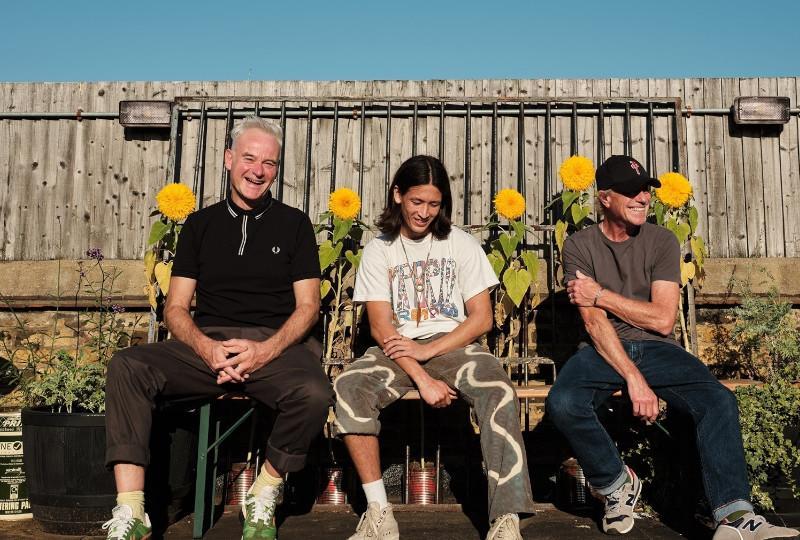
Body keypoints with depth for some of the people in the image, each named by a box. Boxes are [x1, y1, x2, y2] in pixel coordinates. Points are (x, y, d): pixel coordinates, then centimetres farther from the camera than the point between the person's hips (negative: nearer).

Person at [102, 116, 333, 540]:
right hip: (206, 343, 2)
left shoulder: (293, 224, 11)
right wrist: (207, 348, -13)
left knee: (315, 393, -34)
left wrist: (265, 351, -15)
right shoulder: (200, 224, 15)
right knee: (126, 366, -25)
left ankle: (263, 496, -7)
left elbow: (307, 305, 5)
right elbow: (176, 307, 10)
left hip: (275, 345, -1)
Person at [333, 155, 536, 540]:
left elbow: (482, 319, 1)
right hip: (398, 351, 1)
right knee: (348, 387, -30)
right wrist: (422, 379, -18)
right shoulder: (379, 251, 5)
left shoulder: (462, 245, 6)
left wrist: (427, 350, -13)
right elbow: (381, 326, -4)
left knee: (499, 391, -32)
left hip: (454, 346, 0)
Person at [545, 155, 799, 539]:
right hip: (604, 350, -1)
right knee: (562, 403, -31)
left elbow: (663, 320, -6)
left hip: (656, 348, 2)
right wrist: (634, 379, -23)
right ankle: (617, 483, -6)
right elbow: (594, 322, -12)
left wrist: (600, 295, -9)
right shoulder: (580, 245, -1)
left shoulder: (662, 241, 3)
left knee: (719, 401, -26)